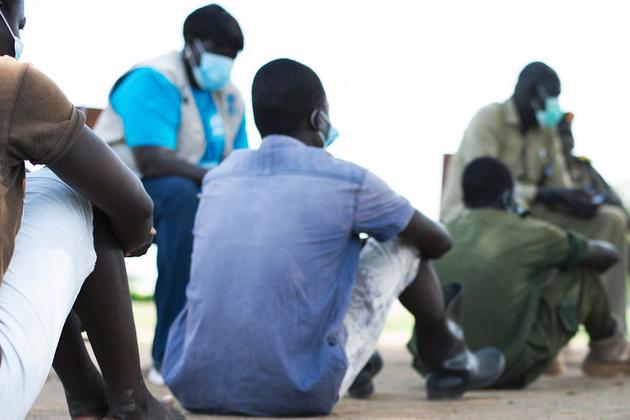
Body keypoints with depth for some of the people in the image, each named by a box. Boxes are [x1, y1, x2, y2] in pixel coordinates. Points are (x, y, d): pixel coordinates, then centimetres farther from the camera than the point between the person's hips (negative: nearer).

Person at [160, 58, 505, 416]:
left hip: (193, 387, 5)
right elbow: (439, 241, 15)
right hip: (295, 391, -5)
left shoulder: (219, 177, 10)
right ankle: (450, 362, 39)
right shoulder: (345, 180, -3)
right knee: (403, 244, 15)